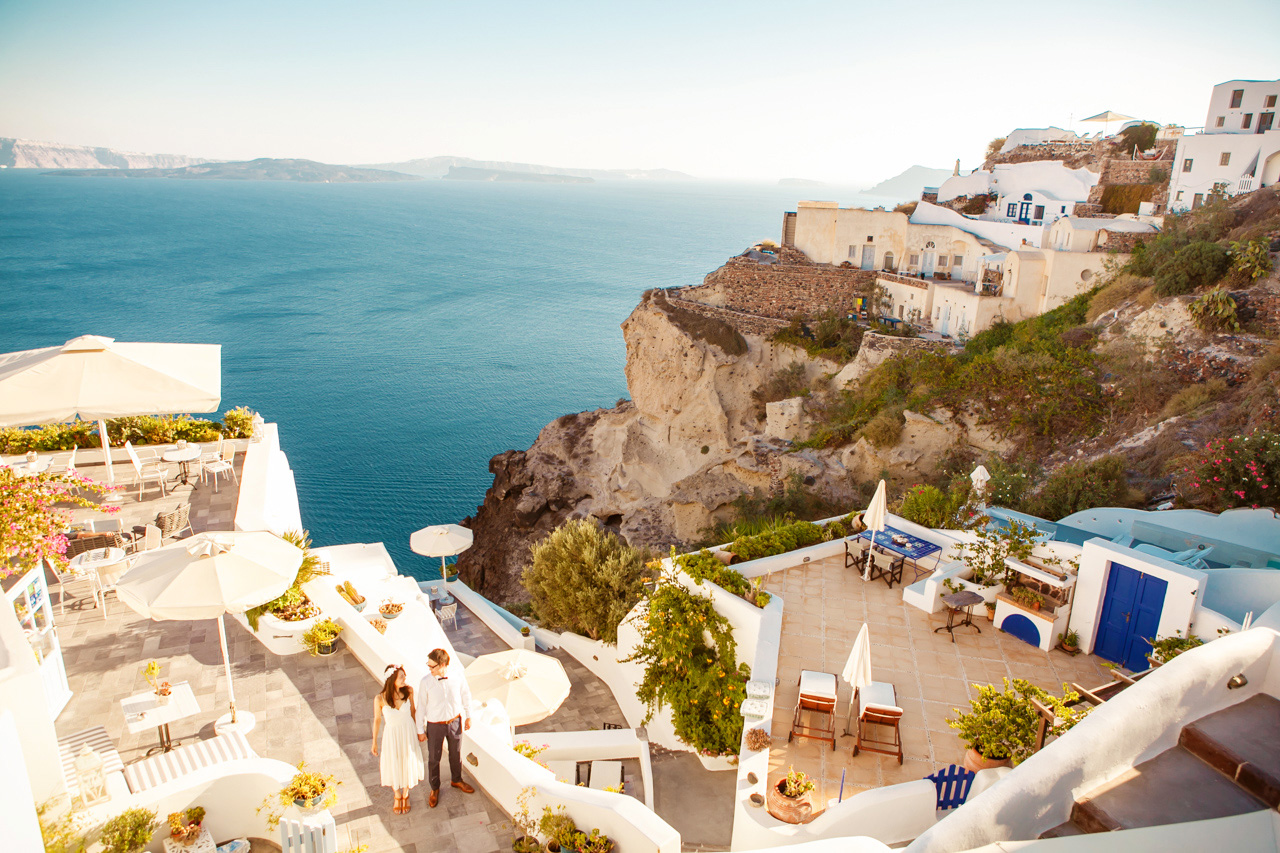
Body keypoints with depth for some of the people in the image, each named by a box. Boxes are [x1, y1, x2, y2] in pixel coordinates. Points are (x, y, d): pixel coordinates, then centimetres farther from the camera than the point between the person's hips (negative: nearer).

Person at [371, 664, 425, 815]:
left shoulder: (408, 691, -20)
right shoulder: (380, 699, -26)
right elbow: (377, 720, -9)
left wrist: (416, 729, 10)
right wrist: (374, 743, 2)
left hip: (408, 732, 1)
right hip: (392, 734, -1)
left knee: (408, 763, 19)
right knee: (393, 766, 18)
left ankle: (406, 793, 49)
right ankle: (397, 795, 49)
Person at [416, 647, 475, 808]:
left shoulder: (458, 677, -21)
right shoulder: (426, 682, -24)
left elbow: (466, 696, -3)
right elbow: (421, 706, -11)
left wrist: (468, 716, 9)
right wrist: (420, 730, -4)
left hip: (455, 722, 1)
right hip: (435, 725, -1)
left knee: (456, 754, 23)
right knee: (433, 758, 17)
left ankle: (457, 780, 52)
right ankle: (435, 789, 44)